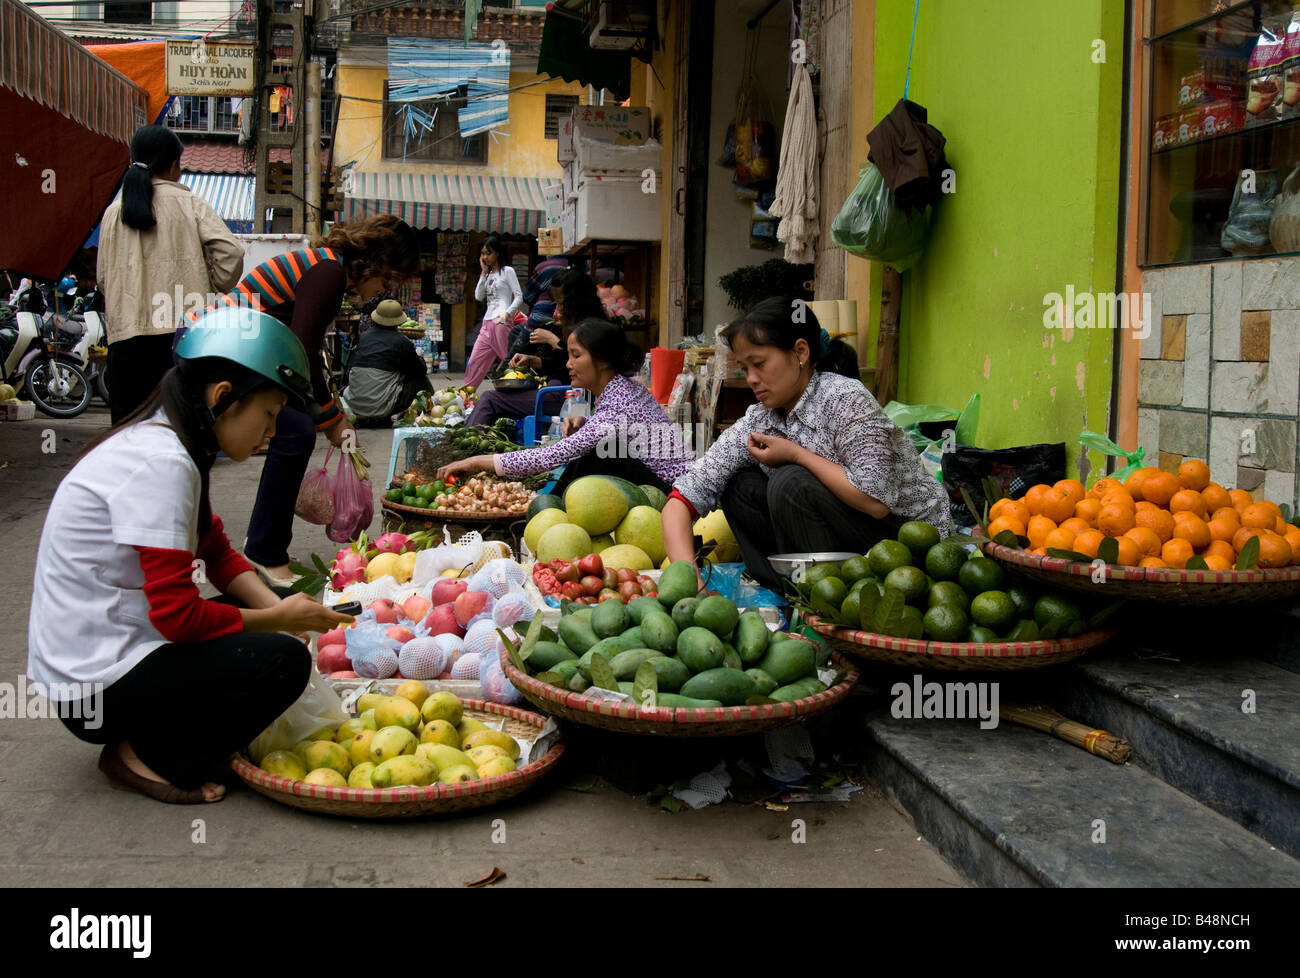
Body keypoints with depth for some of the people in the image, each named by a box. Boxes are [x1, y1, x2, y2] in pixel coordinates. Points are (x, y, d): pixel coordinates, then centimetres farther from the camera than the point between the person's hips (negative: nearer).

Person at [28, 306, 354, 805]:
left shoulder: (162, 444, 8)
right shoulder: (159, 463, -23)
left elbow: (218, 554, 13)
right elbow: (177, 614, -25)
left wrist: (277, 605, -4)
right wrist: (278, 619, -12)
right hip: (95, 686, -10)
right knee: (283, 660, -19)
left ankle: (143, 742, 8)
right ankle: (147, 758, -4)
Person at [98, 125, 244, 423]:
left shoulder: (114, 212, 10)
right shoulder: (191, 204, 2)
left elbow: (102, 275, 12)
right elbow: (231, 251, -9)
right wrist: (213, 291, 5)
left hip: (126, 334, 2)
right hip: (184, 329, -2)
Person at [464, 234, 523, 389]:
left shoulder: (507, 271, 3)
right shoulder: (488, 275, 22)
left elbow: (519, 296, -5)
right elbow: (478, 296, 10)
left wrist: (507, 314, -18)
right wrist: (484, 272, 9)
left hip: (502, 322, -7)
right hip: (487, 323, 7)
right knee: (474, 362, 2)